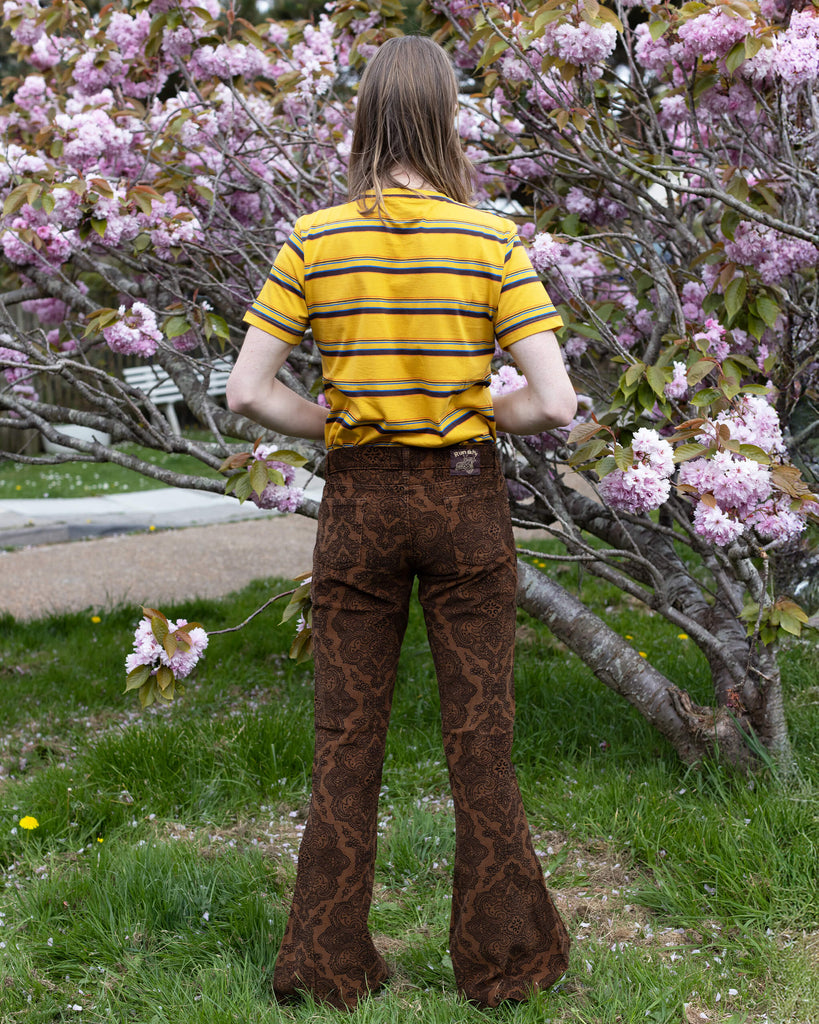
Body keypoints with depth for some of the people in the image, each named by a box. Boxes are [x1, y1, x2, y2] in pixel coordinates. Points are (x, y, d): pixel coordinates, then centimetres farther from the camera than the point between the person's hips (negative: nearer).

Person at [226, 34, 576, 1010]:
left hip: (358, 499, 1)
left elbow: (248, 389, -7)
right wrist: (469, 418, 3)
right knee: (481, 736, 10)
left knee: (346, 740, 11)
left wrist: (338, 425, 6)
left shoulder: (314, 241, -6)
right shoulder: (493, 241, -9)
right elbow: (554, 401, -14)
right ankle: (502, 956, 21)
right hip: (466, 498, -1)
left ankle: (329, 960, 20)